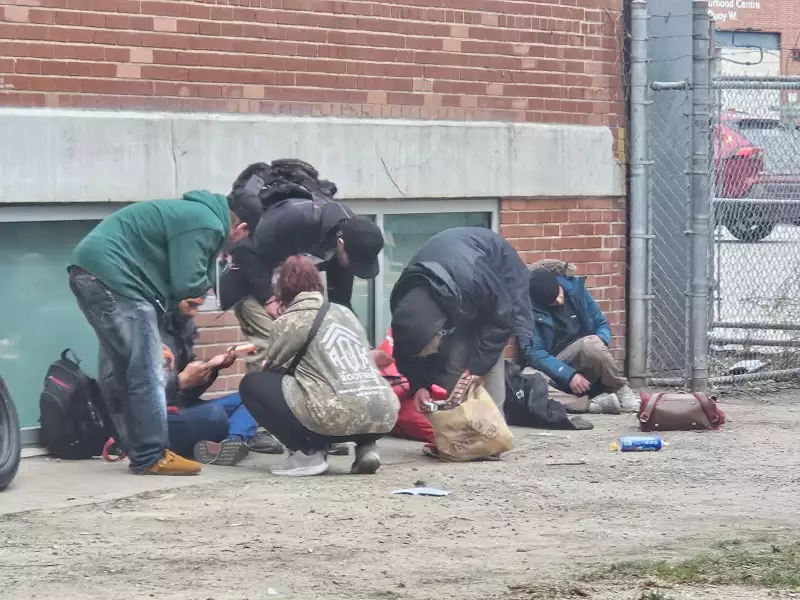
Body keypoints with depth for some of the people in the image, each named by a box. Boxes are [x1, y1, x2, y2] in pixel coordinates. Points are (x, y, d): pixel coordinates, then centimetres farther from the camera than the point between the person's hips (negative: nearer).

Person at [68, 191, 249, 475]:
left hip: (91, 271, 11)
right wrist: (208, 281, 7)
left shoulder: (197, 214, 23)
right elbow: (187, 283, -15)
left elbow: (170, 278, 22)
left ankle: (141, 451, 19)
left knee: (128, 370, 15)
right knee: (146, 371, -6)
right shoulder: (206, 224, -10)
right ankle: (152, 457, -4)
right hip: (112, 276, -11)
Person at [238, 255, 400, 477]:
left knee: (251, 384, 13)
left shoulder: (291, 320, 5)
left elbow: (272, 367, 14)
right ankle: (366, 446, 15)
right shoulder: (344, 312, 22)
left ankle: (307, 452, 2)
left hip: (336, 418, -6)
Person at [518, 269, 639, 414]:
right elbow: (534, 353, -15)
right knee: (589, 344, -31)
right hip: (560, 373, -4)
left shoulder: (575, 288, 2)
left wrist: (601, 339, -13)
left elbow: (601, 324, 11)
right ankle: (620, 390, -15)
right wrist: (569, 375, -24)